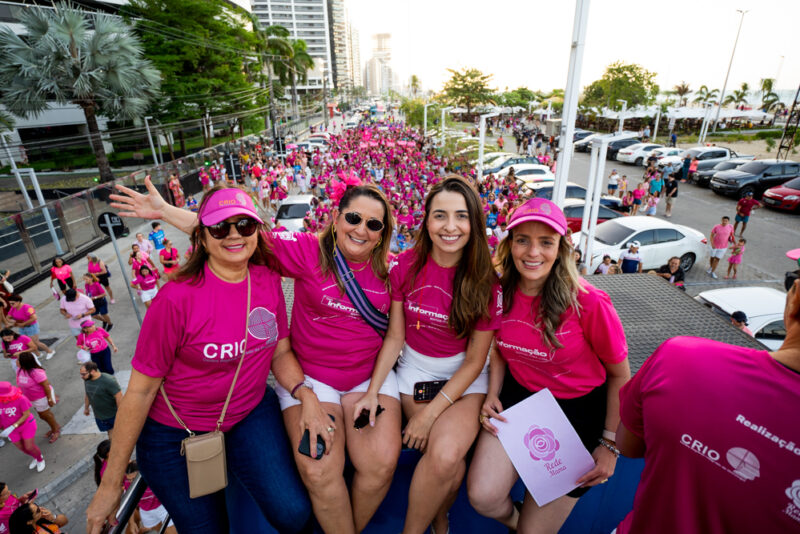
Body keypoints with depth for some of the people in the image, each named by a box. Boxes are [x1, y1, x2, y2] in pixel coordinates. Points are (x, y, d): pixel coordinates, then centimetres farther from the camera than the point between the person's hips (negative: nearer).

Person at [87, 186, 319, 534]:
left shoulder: (268, 281, -9)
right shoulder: (178, 298, -22)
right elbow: (140, 391, -15)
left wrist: (305, 393, -17)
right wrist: (110, 484, -8)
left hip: (252, 413, 3)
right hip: (176, 433, -3)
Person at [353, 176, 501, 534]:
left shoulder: (486, 282, -13)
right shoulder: (404, 266, -9)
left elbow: (475, 360, -9)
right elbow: (395, 337, -3)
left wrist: (430, 412, -15)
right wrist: (373, 391, -14)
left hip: (464, 376, -1)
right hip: (416, 369, 1)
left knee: (446, 454, -24)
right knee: (443, 458, -18)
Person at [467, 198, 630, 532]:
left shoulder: (588, 302, -22)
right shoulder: (500, 291, -10)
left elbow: (620, 376, -9)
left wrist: (610, 445, -6)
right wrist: (493, 395, -6)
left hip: (578, 409, -2)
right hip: (518, 396, 3)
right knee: (482, 497, -13)